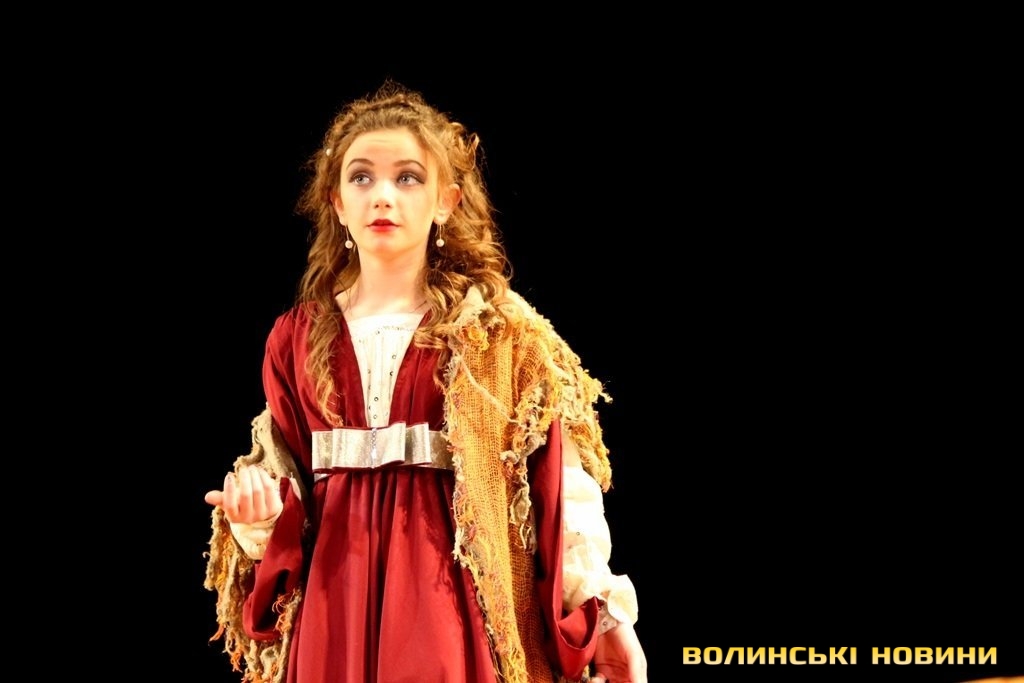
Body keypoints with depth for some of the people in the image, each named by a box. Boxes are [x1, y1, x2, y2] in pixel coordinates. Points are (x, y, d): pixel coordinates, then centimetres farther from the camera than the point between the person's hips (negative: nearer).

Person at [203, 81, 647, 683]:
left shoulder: (497, 330, -1)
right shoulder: (299, 337, 9)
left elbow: (557, 477, -6)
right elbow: (284, 473, 13)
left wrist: (606, 614, -11)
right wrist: (260, 511, -11)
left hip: (447, 590, -2)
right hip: (335, 593, 3)